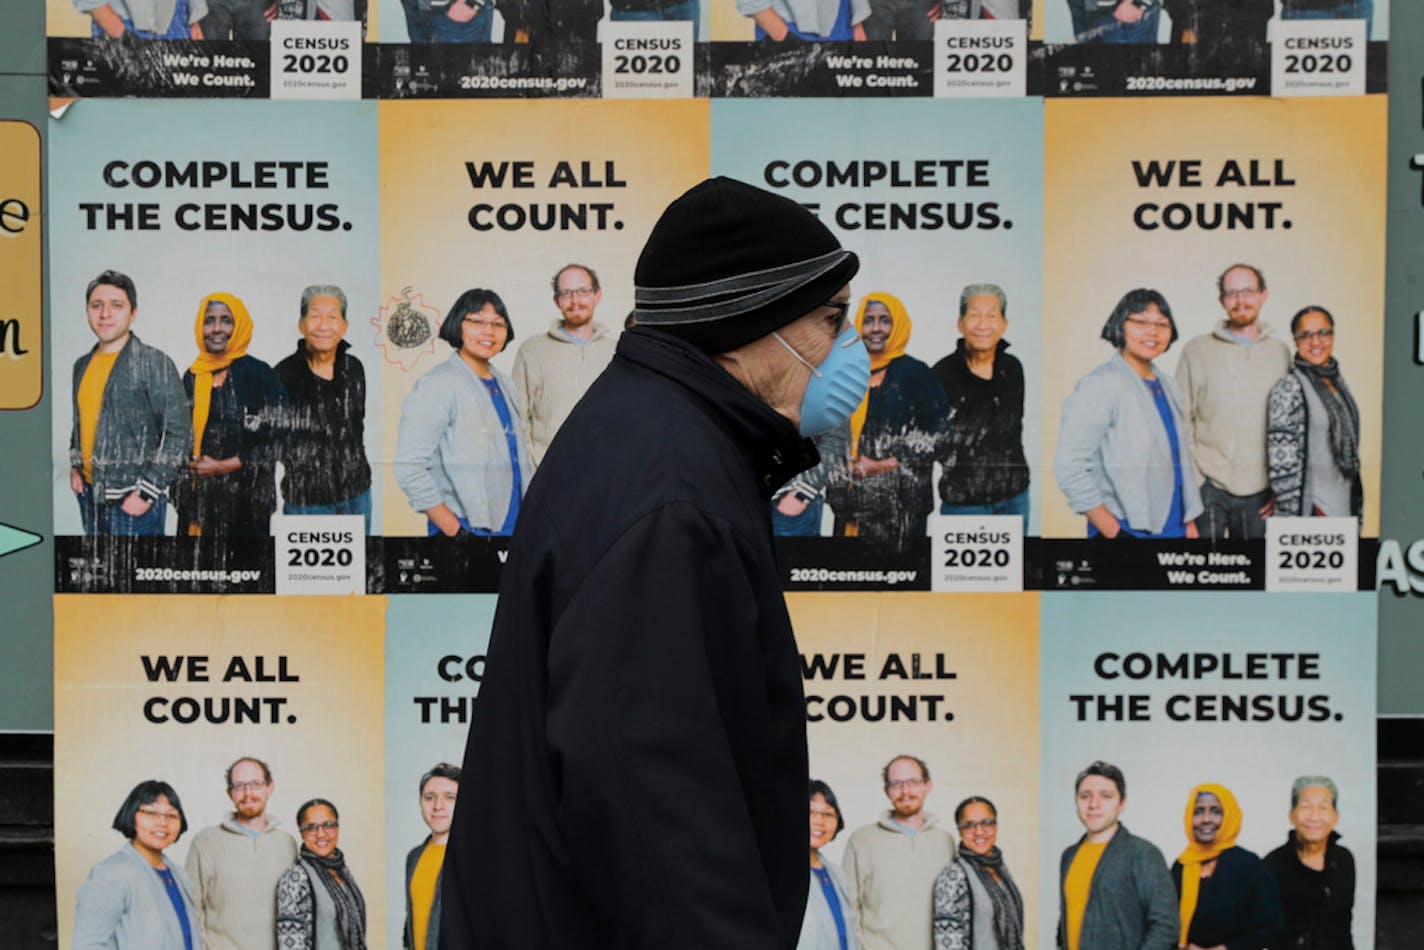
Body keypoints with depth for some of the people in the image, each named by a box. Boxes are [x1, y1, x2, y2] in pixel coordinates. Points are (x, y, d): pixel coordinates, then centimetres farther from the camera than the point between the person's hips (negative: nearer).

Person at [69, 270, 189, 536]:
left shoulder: (155, 363, -9)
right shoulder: (82, 366, 12)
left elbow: (178, 435, -11)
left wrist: (146, 492, -15)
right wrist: (74, 466, 12)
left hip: (135, 503, -7)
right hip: (90, 496, 7)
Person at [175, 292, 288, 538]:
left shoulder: (258, 374, -4)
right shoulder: (192, 376, 12)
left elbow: (276, 440, -7)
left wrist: (223, 467, -11)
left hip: (243, 499, -4)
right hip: (197, 498, 5)